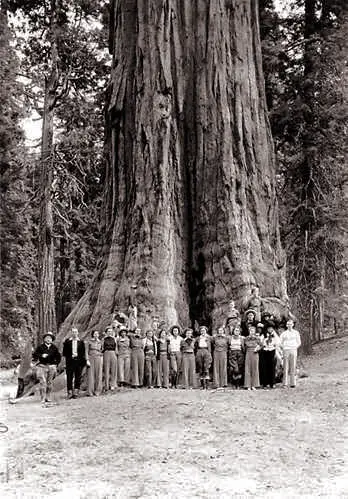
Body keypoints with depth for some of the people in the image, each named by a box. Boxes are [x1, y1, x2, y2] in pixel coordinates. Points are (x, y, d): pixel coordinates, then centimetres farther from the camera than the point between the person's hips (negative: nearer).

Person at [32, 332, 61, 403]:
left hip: (51, 366, 2)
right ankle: (43, 398, -8)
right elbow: (34, 355, 1)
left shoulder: (54, 348, 7)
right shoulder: (40, 347, 2)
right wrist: (41, 355, -12)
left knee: (49, 383, 6)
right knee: (43, 382, -10)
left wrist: (55, 364, 8)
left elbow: (58, 357, 16)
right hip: (42, 366, -2)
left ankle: (48, 397, 14)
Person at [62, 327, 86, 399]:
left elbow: (83, 352, 9)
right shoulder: (67, 341, 6)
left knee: (78, 377, 1)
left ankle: (76, 392, 8)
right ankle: (70, 393, 4)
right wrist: (71, 355, -7)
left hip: (79, 361, 1)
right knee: (69, 377, -1)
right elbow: (64, 352, 5)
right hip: (69, 361, -1)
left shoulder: (81, 342, 9)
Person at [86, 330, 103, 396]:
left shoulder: (100, 342, 10)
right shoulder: (89, 341, 3)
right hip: (91, 358, -2)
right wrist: (87, 360, -9)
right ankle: (90, 392, 1)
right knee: (91, 375, -4)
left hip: (98, 359, 2)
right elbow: (86, 351, -1)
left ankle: (97, 391, 6)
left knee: (98, 375, 0)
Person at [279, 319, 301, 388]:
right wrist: (283, 349, -1)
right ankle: (285, 383, -3)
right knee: (285, 367, -4)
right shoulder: (283, 333, 9)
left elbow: (299, 343, 13)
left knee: (293, 367, -2)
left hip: (293, 350, 1)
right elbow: (280, 343, 10)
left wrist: (295, 348, 1)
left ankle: (293, 383, 1)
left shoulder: (296, 332, 10)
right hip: (286, 351, -1)